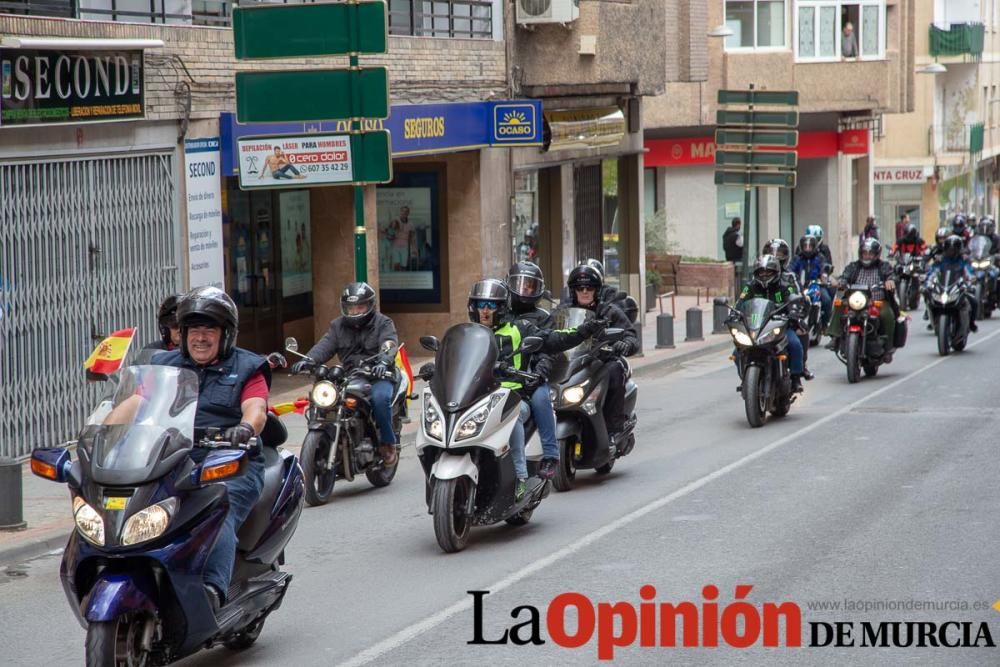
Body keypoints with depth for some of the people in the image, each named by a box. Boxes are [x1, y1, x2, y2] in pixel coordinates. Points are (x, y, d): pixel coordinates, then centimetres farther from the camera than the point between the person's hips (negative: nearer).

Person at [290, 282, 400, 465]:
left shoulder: (383, 323, 4)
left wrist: (383, 361, -40)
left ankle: (388, 443, -17)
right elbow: (325, 345, -1)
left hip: (378, 376, -4)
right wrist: (308, 360, -23)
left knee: (380, 397, -36)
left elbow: (389, 345, -16)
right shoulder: (338, 325, 15)